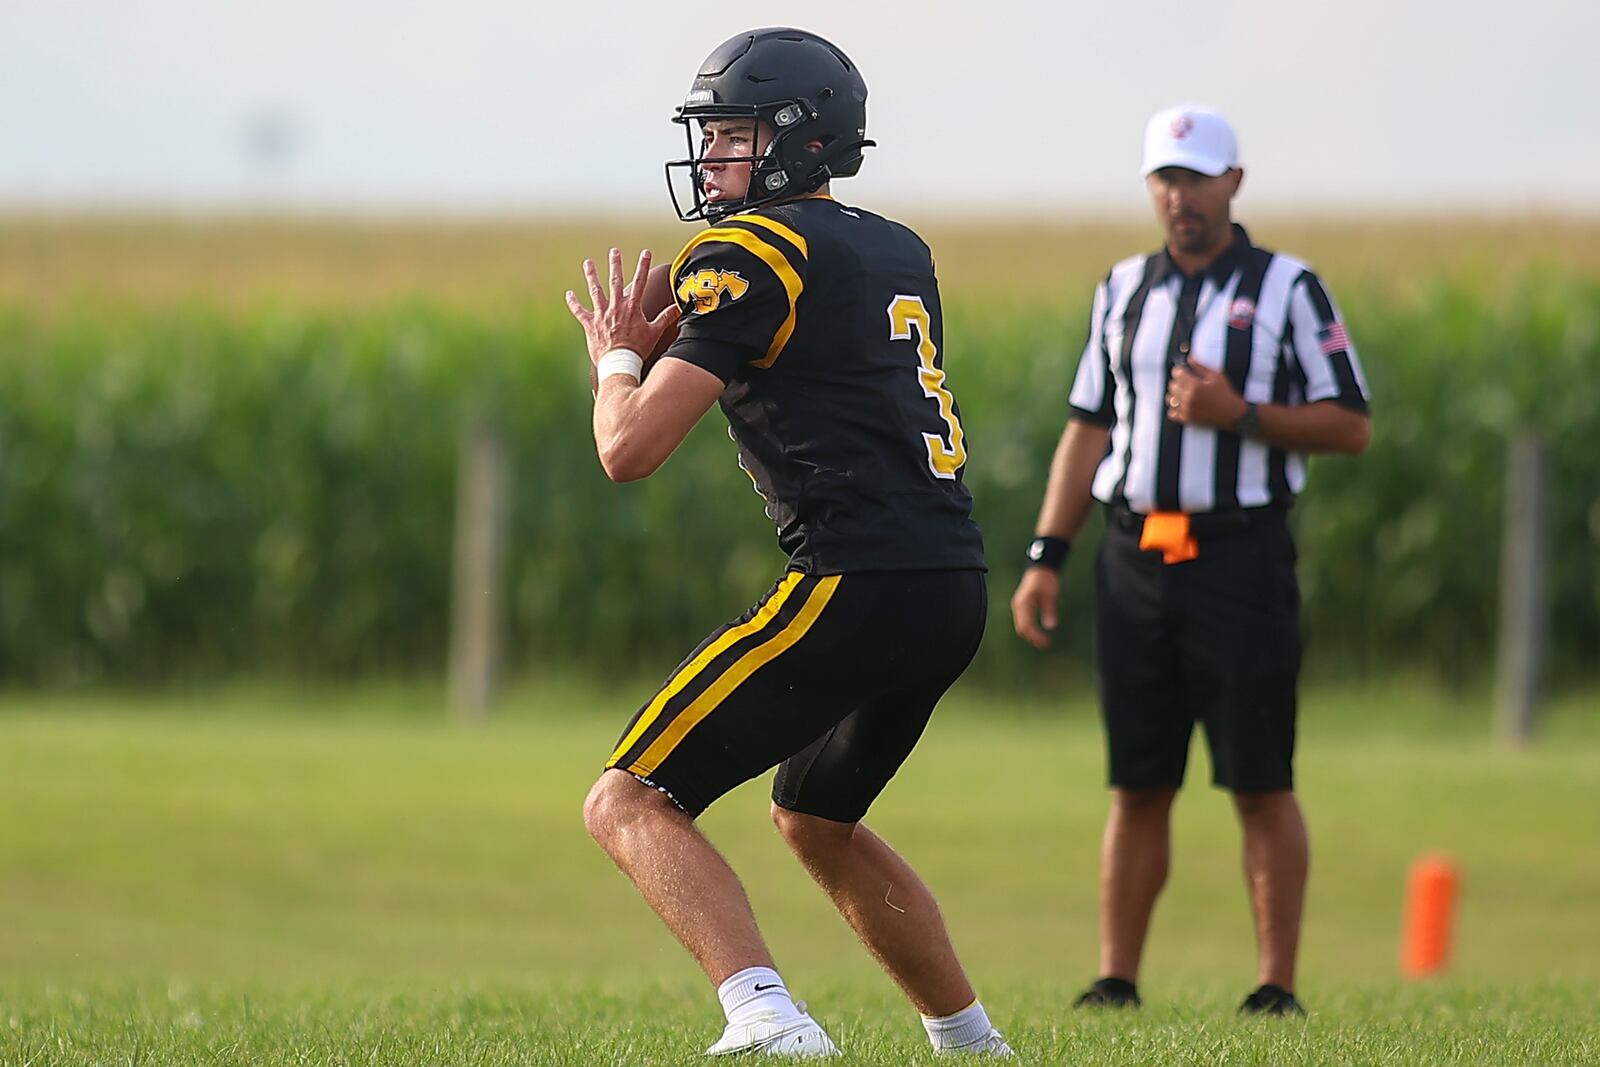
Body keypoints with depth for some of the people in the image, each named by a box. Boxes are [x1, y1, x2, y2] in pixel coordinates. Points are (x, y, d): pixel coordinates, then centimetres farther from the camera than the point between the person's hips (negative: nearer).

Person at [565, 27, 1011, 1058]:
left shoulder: (753, 256, -6)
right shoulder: (899, 252, 19)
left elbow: (631, 448, -10)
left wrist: (617, 357, 12)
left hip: (858, 579, -9)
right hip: (955, 586, 9)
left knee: (630, 804, -8)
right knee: (816, 821, 30)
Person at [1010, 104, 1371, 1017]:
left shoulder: (1288, 291, 2)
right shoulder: (1124, 291, 15)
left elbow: (1350, 427, -1)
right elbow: (1089, 428, 16)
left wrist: (1239, 413, -14)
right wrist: (1047, 557, 9)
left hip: (1241, 556, -4)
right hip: (1136, 556, 4)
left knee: (1262, 785, -3)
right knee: (1138, 786, 5)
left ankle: (1278, 987, 0)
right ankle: (1117, 982, 7)